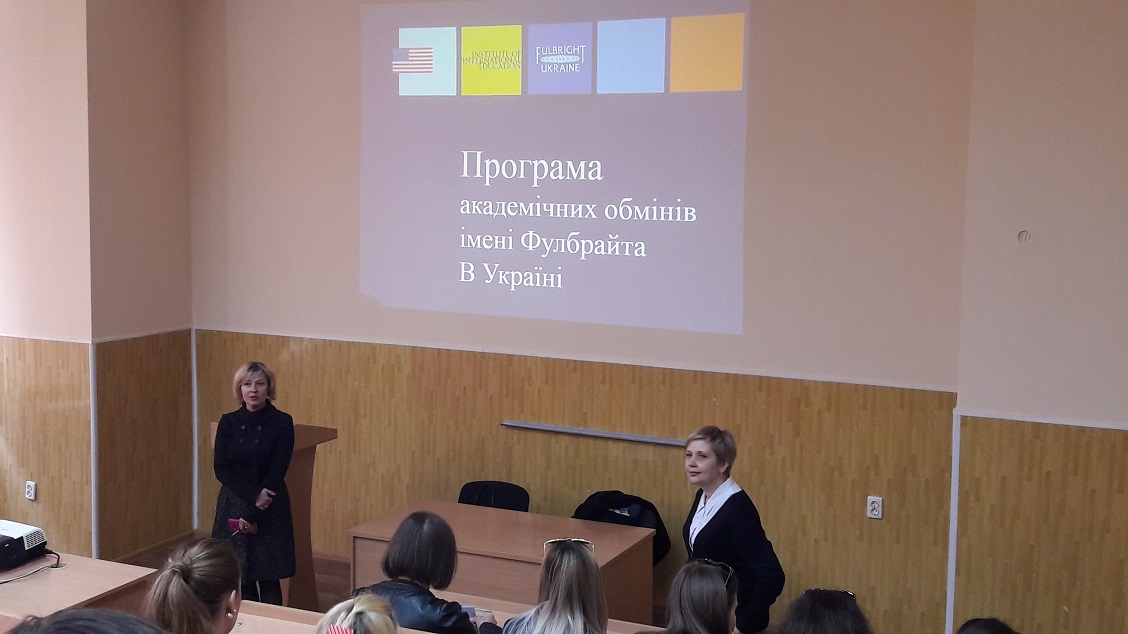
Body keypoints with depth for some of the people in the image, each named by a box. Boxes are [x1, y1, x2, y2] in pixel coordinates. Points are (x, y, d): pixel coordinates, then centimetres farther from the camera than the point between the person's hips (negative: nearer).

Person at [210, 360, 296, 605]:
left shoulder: (282, 422, -6)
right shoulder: (228, 422, 3)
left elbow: (278, 471, -10)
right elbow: (221, 469, -3)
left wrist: (252, 514, -14)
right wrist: (253, 497, -16)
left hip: (270, 510, -2)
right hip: (233, 505, 3)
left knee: (269, 579, 0)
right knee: (240, 579, 5)